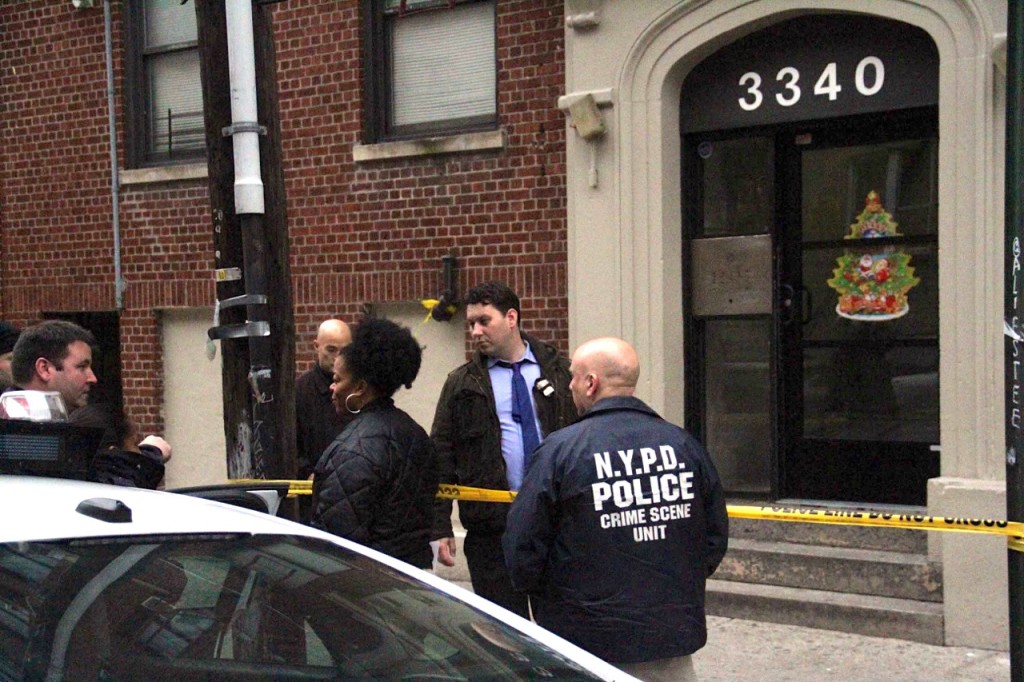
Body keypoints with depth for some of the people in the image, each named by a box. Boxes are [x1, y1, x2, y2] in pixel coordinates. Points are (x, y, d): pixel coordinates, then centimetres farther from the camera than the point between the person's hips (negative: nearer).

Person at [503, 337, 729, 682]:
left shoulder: (559, 450, -11)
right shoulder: (685, 445, 1)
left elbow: (523, 544, -9)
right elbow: (716, 537, 8)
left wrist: (544, 598, 10)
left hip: (589, 648, -3)